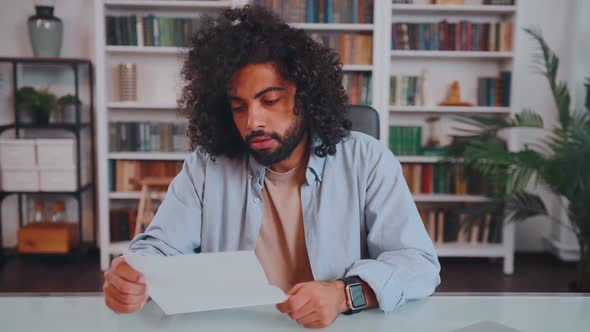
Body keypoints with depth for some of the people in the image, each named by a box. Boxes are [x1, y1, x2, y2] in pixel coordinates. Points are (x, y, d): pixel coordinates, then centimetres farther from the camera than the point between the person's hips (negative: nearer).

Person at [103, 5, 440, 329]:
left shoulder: (367, 160, -6)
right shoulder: (206, 166, -1)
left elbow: (420, 263, -11)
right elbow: (159, 248, -2)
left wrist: (345, 293, -29)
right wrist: (134, 279, -26)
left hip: (339, 328, -2)